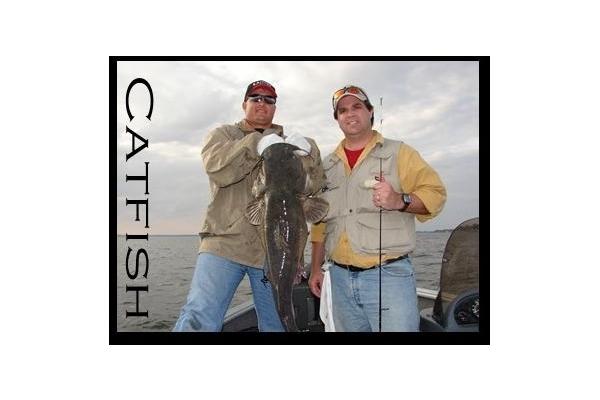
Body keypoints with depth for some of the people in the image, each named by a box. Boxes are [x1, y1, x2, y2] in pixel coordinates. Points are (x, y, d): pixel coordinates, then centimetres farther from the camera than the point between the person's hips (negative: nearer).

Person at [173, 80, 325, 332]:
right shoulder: (223, 135, 14)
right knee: (198, 320, -16)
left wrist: (308, 153, -18)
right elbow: (217, 169, -9)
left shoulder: (287, 144, 17)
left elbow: (315, 186, 2)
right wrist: (256, 144, -22)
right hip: (224, 244, -2)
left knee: (276, 324, 9)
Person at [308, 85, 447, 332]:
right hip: (340, 277, 4)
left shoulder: (399, 153, 4)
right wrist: (315, 269, 16)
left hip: (389, 275, -4)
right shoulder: (327, 165, 17)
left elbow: (435, 193, -4)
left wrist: (400, 201, -23)